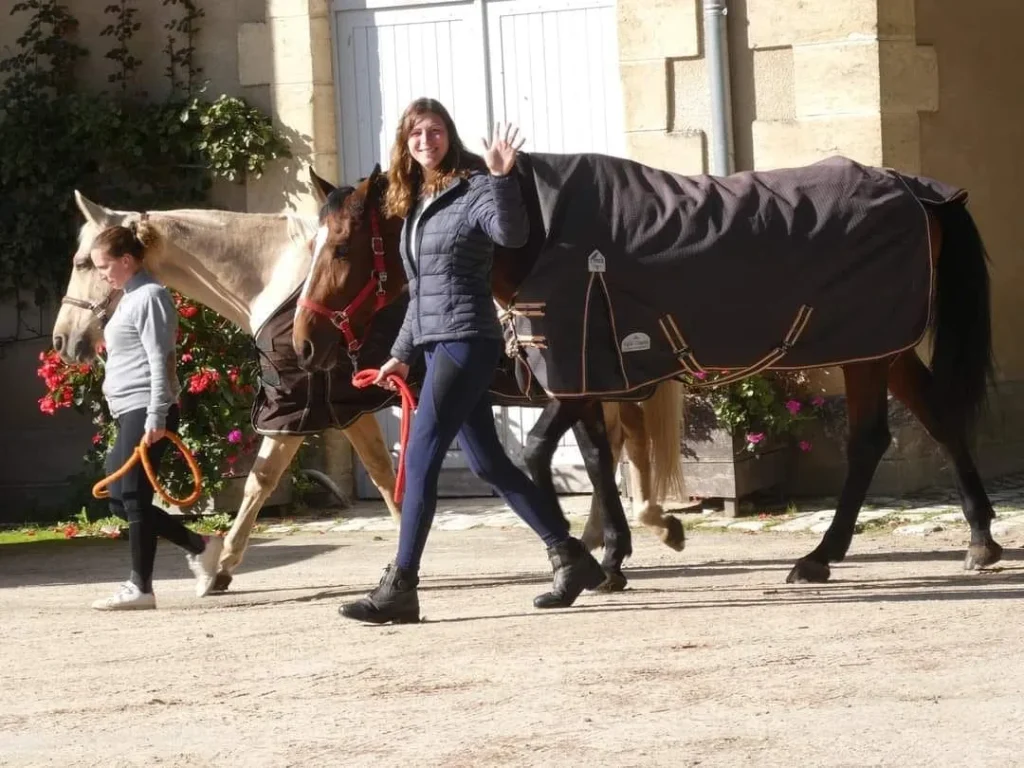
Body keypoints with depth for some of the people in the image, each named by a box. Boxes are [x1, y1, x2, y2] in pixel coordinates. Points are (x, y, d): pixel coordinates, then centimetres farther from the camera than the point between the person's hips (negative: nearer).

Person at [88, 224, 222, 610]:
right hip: (131, 414, 10)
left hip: (145, 412, -10)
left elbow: (159, 362, -18)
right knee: (120, 499, 11)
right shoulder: (129, 299, 18)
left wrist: (156, 418, -23)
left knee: (134, 497, -7)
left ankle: (140, 586, -2)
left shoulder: (149, 296, -12)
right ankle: (200, 546, 17)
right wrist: (145, 418, 21)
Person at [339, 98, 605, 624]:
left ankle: (400, 588, -12)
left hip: (467, 342, -9)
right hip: (437, 343, 9)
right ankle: (570, 558, 20)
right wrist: (401, 354, 28)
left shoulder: (472, 190, -7)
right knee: (489, 464, 12)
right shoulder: (414, 205, 17)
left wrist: (502, 176, -39)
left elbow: (512, 234, -28)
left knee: (420, 457, -13)